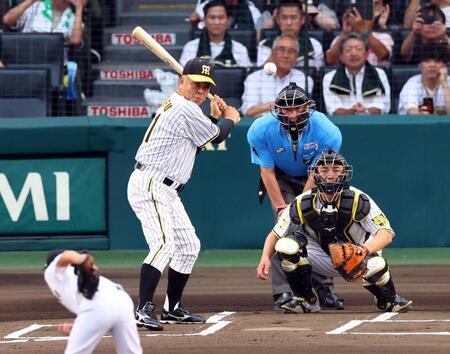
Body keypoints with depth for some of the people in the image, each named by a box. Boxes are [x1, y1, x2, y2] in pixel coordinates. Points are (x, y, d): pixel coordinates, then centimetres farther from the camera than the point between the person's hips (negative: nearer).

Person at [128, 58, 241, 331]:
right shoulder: (185, 109, -14)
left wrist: (214, 118, 19)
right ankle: (144, 309, -35)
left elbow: (199, 141, 26)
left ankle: (173, 309, 26)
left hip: (165, 191, 11)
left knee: (189, 246, 17)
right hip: (149, 186, -11)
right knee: (165, 243, -26)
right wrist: (231, 120, 17)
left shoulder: (173, 106, 17)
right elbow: (217, 137, -2)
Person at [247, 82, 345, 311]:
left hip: (314, 181, 1)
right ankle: (283, 292, -18)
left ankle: (324, 289, 4)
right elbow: (267, 172, -19)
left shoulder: (327, 132, -30)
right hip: (281, 178, -1)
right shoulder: (261, 130, -28)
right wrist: (281, 207, -21)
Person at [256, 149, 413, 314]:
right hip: (325, 262, 2)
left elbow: (386, 233, -27)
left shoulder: (358, 200, -21)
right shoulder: (302, 204, -14)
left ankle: (389, 299, 0)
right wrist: (265, 257, -29)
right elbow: (275, 234, -8)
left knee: (375, 265, -38)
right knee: (286, 246, -24)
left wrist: (365, 250, -48)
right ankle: (306, 300, -2)